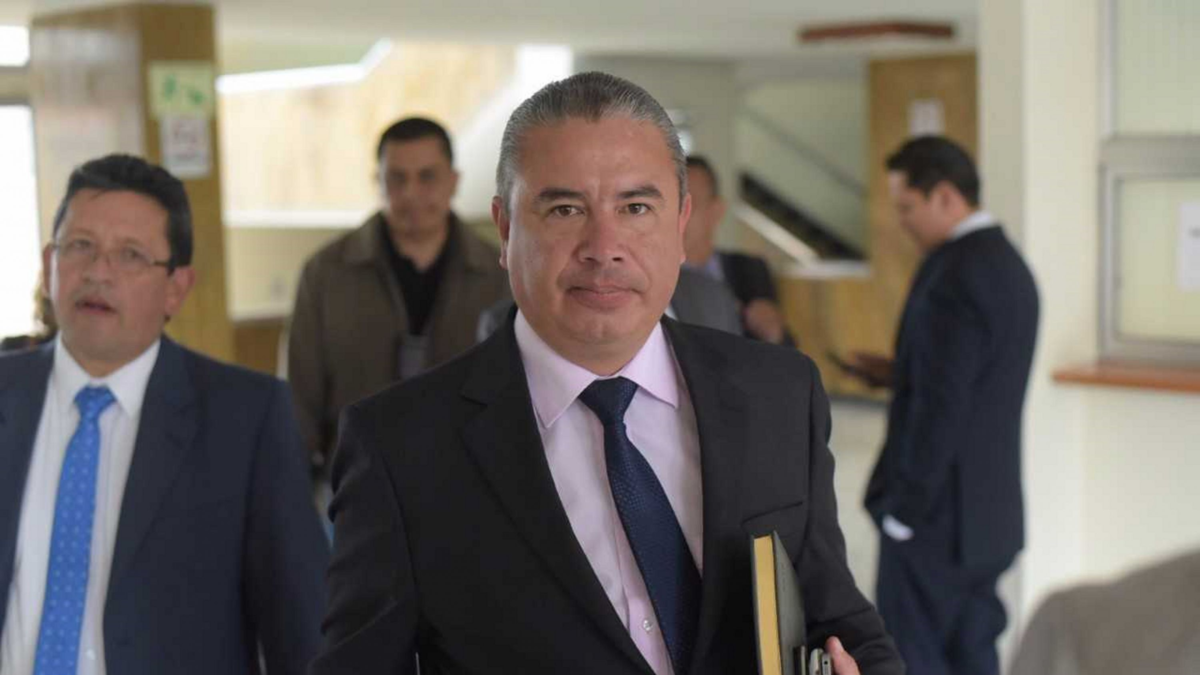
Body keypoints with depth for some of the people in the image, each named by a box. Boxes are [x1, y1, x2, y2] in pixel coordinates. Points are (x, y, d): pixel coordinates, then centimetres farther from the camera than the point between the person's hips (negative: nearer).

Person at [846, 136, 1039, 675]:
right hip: (988, 511, 9)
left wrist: (904, 508, -16)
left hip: (939, 511, -9)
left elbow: (941, 406, -22)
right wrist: (899, 373, 12)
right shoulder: (1007, 263, 11)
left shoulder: (953, 273, -19)